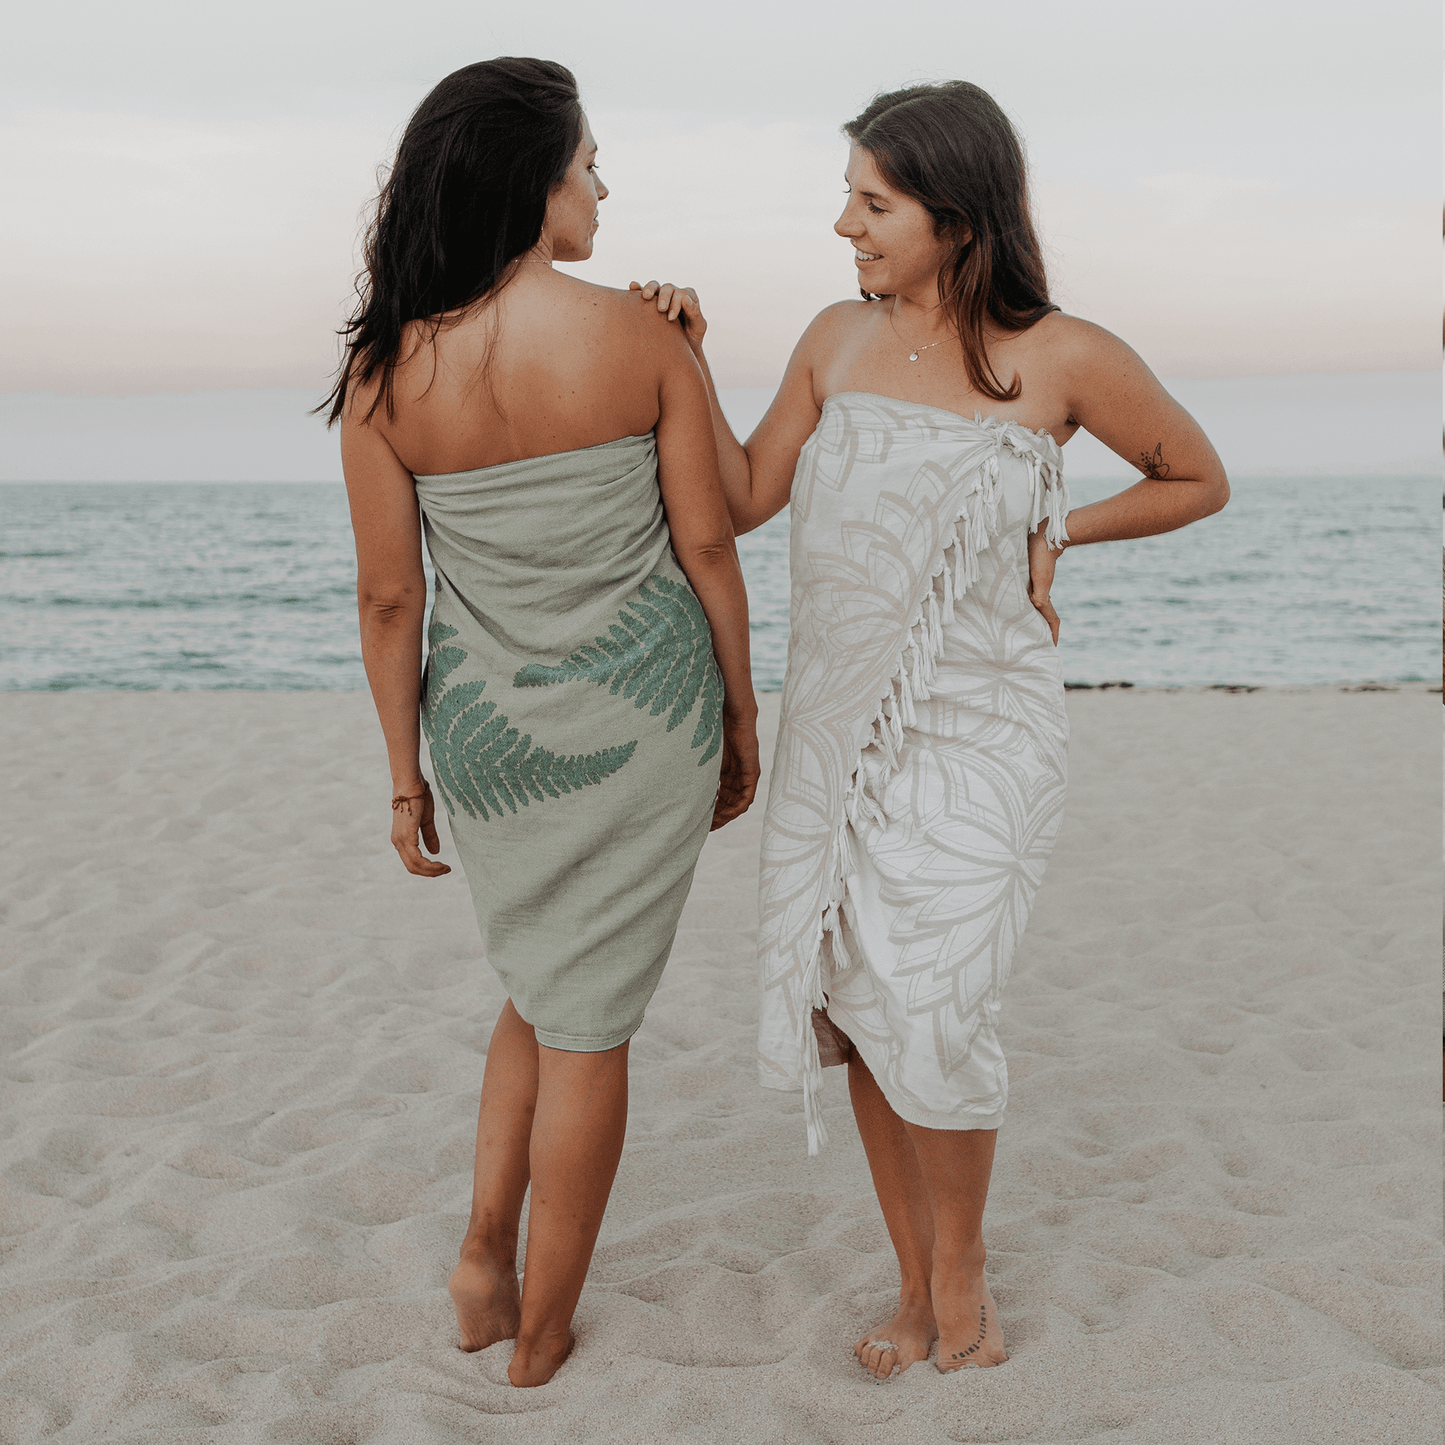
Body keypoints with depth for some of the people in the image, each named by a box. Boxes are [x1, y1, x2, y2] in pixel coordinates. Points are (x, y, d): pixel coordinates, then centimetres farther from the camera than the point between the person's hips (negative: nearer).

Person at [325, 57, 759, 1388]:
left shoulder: (387, 370, -9)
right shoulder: (646, 339, -12)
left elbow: (390, 599, -5)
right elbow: (708, 546, -7)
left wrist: (406, 776, 6)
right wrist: (742, 724, 5)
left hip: (492, 729, 2)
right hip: (646, 717, -2)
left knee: (544, 987, 28)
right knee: (590, 1022, 12)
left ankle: (486, 1253, 21)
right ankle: (546, 1329, 24)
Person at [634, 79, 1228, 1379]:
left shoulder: (1063, 359, -9)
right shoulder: (839, 339, 2)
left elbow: (1200, 480, 6)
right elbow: (745, 498, 7)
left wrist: (1058, 531, -3)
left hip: (975, 738, -4)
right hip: (840, 731, 4)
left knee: (930, 1016, -9)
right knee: (860, 1006, 7)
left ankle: (959, 1268, 21)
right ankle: (916, 1283, 27)